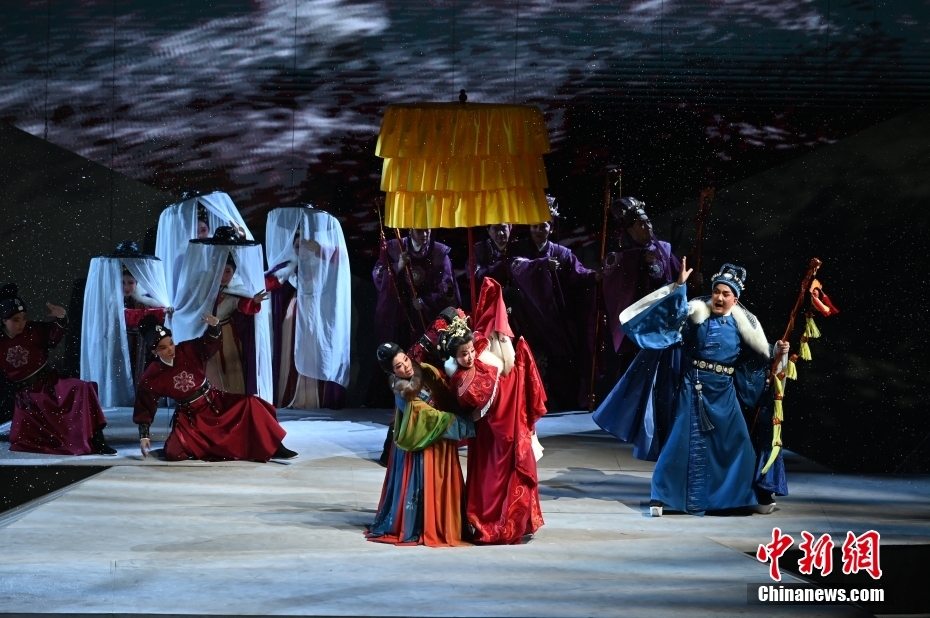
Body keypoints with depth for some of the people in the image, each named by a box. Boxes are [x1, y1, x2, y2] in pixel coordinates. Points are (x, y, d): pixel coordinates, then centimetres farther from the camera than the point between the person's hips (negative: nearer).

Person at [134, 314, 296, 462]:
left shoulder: (188, 351, -9)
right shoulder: (151, 379, -12)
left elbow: (211, 343, -7)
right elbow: (144, 409, -5)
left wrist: (214, 326, -30)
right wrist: (144, 436, -10)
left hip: (217, 402, 2)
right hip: (191, 418, -1)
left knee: (249, 404, -21)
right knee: (174, 453, -24)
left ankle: (274, 448, -16)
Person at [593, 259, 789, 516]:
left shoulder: (743, 323, 0)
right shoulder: (697, 311, -3)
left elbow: (760, 354, 6)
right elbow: (672, 311, -18)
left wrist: (778, 351, -11)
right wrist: (679, 286, -29)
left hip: (723, 392, 2)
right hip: (692, 389, -2)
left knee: (737, 442, 5)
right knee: (680, 440, -3)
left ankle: (755, 495, 18)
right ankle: (660, 496, 3)